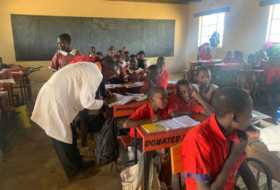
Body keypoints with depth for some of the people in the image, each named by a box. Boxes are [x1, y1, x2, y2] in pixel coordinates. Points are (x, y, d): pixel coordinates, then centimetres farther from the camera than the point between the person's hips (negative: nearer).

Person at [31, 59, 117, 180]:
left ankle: (76, 162, 38)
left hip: (53, 95, 10)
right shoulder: (96, 74, -15)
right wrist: (106, 101, -2)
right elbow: (87, 102, -17)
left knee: (69, 133, 20)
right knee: (63, 138, 6)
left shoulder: (90, 67, 15)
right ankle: (74, 171, 24)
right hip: (54, 99, -10)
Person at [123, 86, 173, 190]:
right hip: (140, 139, -6)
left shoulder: (164, 110, -10)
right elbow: (126, 124, -41)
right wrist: (150, 120, -39)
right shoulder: (143, 110, -28)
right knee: (167, 155, -19)